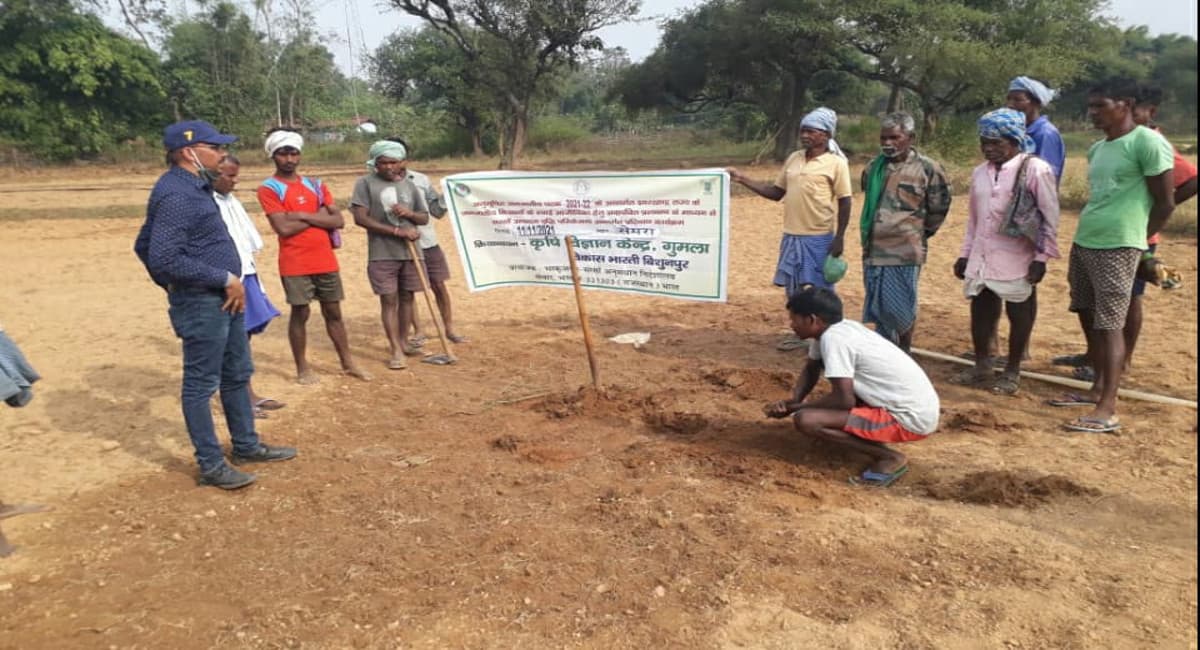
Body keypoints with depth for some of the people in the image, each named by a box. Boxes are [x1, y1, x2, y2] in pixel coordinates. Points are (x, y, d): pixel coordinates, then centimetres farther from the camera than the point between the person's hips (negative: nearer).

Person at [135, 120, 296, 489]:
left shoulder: (194, 187, 12)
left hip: (224, 298, 10)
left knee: (237, 375, 19)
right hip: (201, 303, -10)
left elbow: (144, 245, 20)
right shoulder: (176, 194, -18)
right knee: (202, 384, 2)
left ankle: (246, 446, 33)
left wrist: (200, 284, 16)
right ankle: (211, 465, 13)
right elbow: (164, 258, -26)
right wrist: (225, 278, -21)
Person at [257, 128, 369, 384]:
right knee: (300, 313, 2)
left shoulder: (315, 185, 11)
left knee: (333, 312, 12)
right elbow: (283, 228, -16)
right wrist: (319, 217, -7)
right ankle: (302, 368, 15)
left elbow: (339, 220, 1)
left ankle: (348, 363, 21)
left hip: (326, 261, 5)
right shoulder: (269, 189, -5)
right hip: (295, 265, -5)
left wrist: (303, 215, -10)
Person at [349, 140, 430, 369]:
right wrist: (398, 231, -15)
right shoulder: (365, 183, -2)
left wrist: (409, 214, -9)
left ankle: (401, 342, 25)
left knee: (407, 297, 11)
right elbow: (360, 218, -11)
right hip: (382, 255, -4)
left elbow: (425, 218, 15)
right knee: (389, 300, -3)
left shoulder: (409, 185, 11)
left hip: (410, 252, 4)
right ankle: (396, 351, 1)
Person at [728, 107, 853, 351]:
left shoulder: (836, 163, -8)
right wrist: (743, 179, 5)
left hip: (820, 237, -6)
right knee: (792, 286, 12)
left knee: (821, 289, 4)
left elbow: (844, 202, -7)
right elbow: (776, 192, 13)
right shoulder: (793, 159, 9)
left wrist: (839, 237, -13)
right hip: (792, 235, 6)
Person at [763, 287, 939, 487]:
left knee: (805, 420, -18)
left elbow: (844, 400, -22)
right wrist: (794, 401, 3)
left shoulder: (832, 338, -19)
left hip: (911, 418, -10)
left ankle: (889, 457, -8)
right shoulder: (841, 328, 8)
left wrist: (794, 407, -8)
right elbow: (811, 370, 22)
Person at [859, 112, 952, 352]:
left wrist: (920, 233, 9)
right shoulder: (874, 167, 8)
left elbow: (939, 208, 2)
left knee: (901, 309, 2)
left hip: (904, 252, -5)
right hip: (873, 250, 5)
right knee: (878, 308, 12)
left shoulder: (927, 168, -8)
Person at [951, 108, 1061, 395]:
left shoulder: (1036, 169, -9)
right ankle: (981, 366, 26)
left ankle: (1012, 372, 18)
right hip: (983, 259, 6)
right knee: (980, 312, 11)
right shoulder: (980, 173, 9)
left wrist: (1041, 257, -13)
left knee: (1019, 315, 6)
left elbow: (1050, 218, -9)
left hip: (1018, 261, -6)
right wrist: (965, 254, 14)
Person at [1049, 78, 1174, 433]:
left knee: (1109, 325, -7)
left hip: (1117, 248, -8)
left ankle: (1107, 410, -4)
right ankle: (1098, 389, 27)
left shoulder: (1147, 143, -10)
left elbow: (1165, 202, -8)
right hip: (1082, 243, 8)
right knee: (1088, 318, 14)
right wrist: (1085, 234, 17)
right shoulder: (1097, 149, 13)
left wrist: (1135, 238, 2)